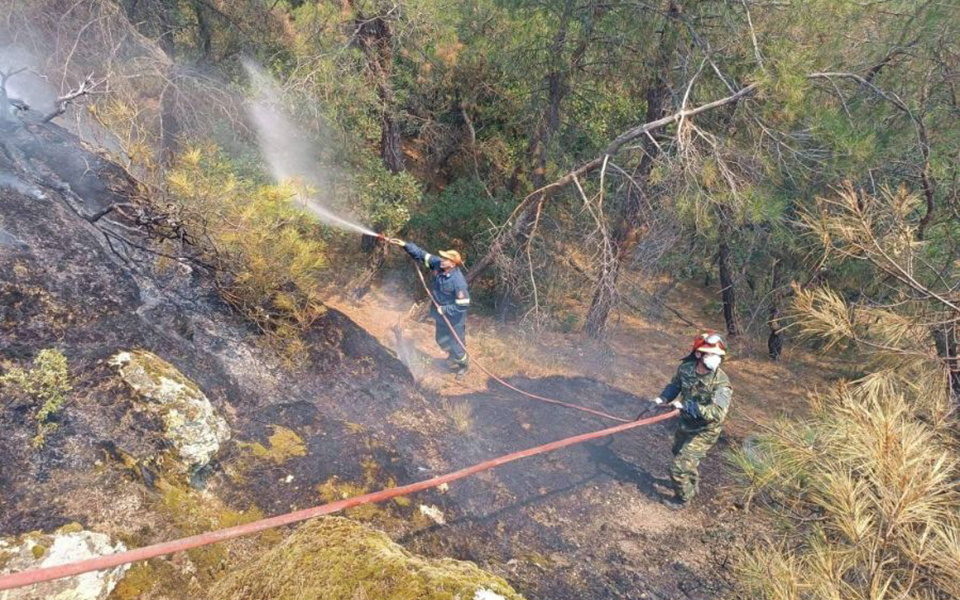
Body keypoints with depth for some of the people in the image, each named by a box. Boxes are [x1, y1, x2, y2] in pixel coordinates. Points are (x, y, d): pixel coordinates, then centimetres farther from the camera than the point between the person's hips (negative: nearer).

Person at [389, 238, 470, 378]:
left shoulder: (458, 282, -34)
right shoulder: (438, 264, -15)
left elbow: (463, 305, -28)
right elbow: (422, 255, -7)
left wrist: (445, 309, -22)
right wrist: (405, 245, -16)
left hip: (455, 320, -7)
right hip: (441, 316, 7)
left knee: (457, 347, 11)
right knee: (442, 341, 28)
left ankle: (463, 365, 42)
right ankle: (452, 358, 56)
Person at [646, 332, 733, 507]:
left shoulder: (721, 383, -31)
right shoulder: (686, 368, -16)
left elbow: (718, 413, -43)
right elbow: (675, 385, 5)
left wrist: (685, 405, -44)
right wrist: (663, 398, -12)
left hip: (704, 432, -6)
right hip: (685, 424, 6)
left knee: (679, 466, -5)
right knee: (679, 453, 30)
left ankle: (683, 498, 27)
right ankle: (693, 485, 61)